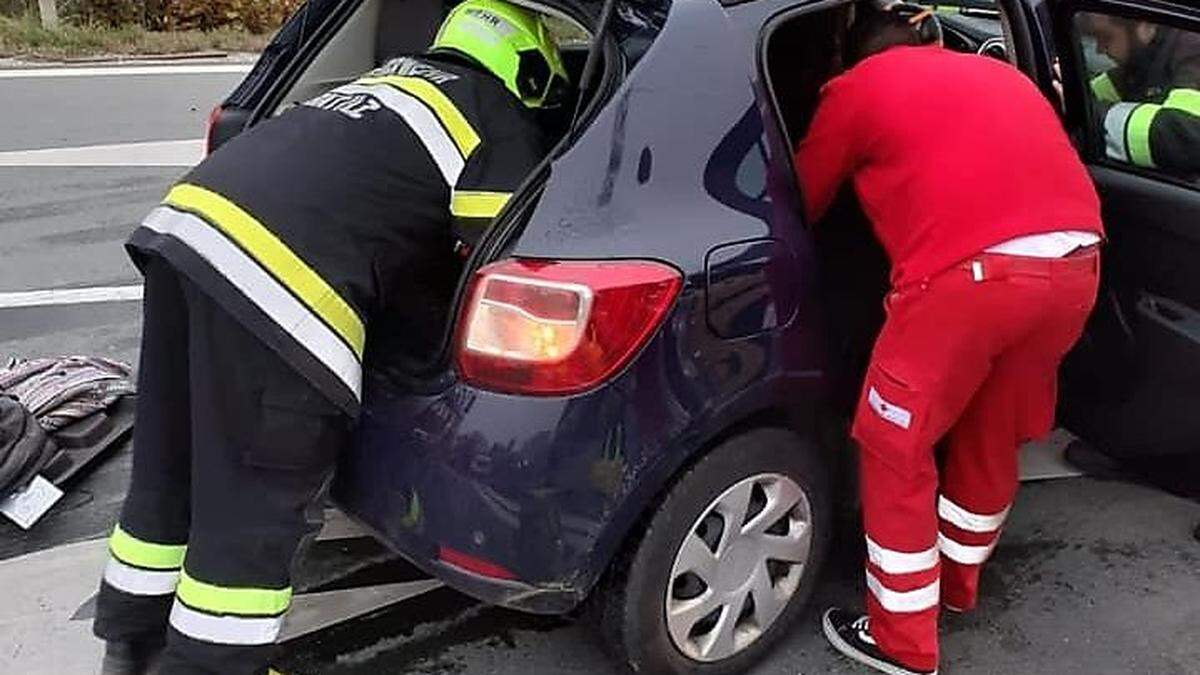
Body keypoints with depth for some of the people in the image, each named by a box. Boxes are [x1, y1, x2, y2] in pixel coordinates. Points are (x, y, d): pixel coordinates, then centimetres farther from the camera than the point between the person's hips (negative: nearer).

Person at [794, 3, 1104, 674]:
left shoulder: (858, 87, 14)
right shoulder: (999, 74, 29)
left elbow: (803, 201, 22)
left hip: (971, 273, -6)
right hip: (1075, 267, 7)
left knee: (896, 451, 11)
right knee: (990, 438, 25)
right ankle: (956, 586, 45)